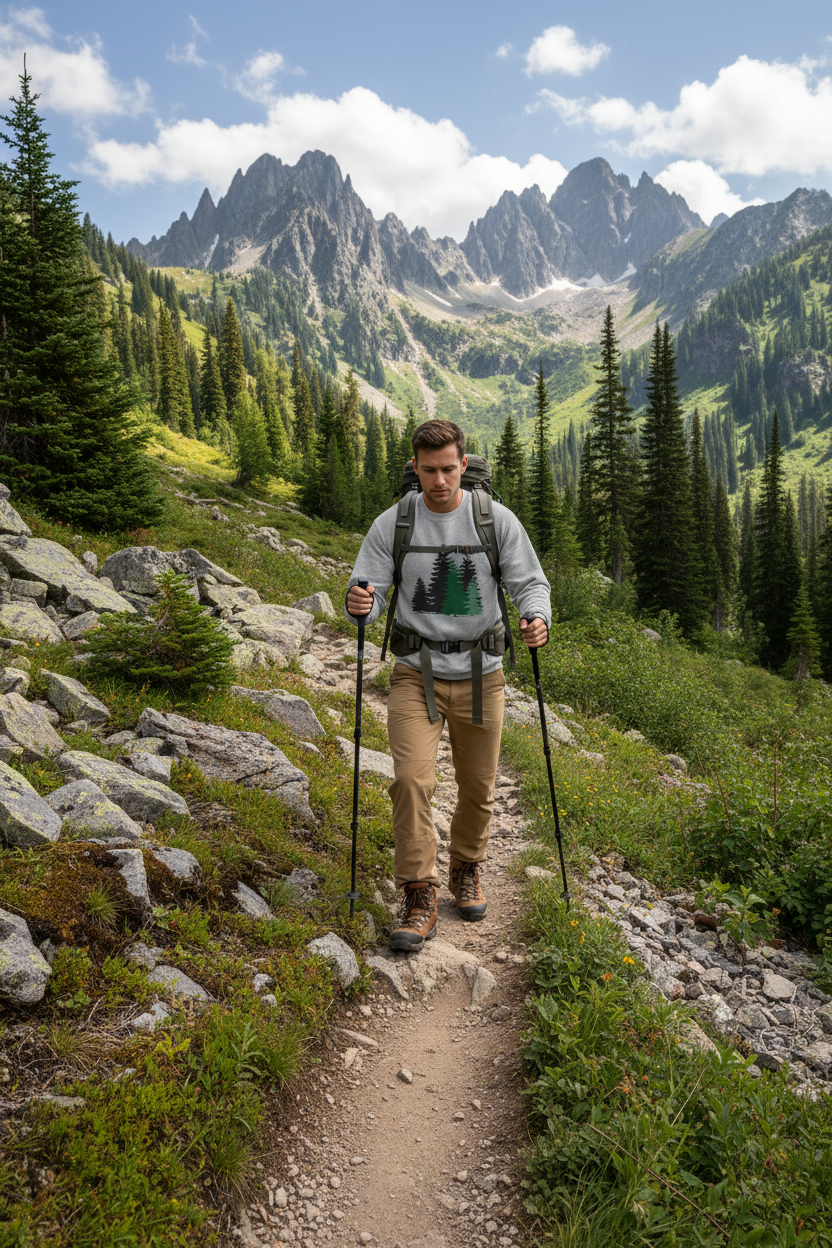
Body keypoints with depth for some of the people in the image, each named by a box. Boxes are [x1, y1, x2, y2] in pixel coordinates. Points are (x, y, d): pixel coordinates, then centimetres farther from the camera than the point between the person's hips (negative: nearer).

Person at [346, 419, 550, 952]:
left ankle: (468, 870, 38)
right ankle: (420, 896, 0)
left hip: (481, 675, 1)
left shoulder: (497, 519, -2)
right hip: (417, 673, -1)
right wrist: (360, 604, -26)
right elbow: (370, 589, -2)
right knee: (412, 780, -14)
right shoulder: (391, 524, -2)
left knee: (479, 787, 12)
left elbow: (530, 581, 0)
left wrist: (538, 616, -22)